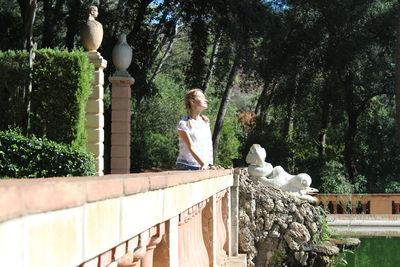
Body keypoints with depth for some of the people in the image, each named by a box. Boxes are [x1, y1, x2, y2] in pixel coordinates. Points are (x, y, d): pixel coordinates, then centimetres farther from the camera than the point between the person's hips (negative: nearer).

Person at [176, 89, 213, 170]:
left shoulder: (206, 121, 11)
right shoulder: (183, 124, -7)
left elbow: (209, 145, 11)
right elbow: (191, 147, -17)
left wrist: (209, 164, 0)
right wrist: (202, 163, -28)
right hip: (186, 167, -5)